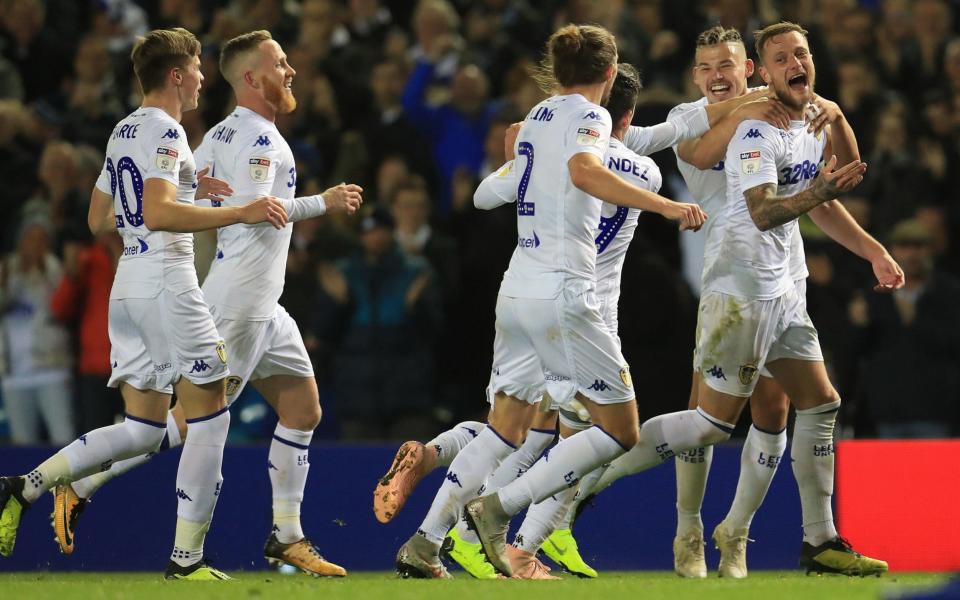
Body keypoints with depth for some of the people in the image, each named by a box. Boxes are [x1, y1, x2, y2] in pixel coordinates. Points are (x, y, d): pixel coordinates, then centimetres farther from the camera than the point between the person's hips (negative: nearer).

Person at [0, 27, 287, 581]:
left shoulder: (124, 131, 17)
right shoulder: (165, 131, -11)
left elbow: (99, 219, 24)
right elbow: (157, 214, -24)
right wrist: (240, 213, -23)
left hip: (128, 284, 9)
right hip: (167, 281, -9)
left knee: (142, 431, 8)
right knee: (210, 419, 0)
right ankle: (187, 559, 0)